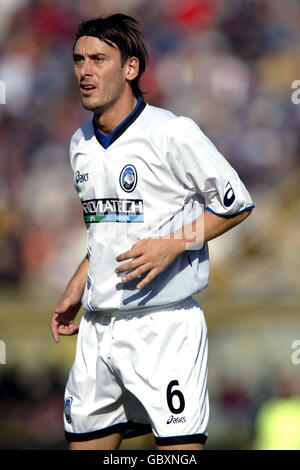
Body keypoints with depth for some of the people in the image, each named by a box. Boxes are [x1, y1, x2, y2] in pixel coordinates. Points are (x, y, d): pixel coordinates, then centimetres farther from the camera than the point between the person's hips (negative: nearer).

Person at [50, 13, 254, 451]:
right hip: (97, 327, 7)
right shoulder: (81, 145, 13)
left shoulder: (173, 133, -9)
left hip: (165, 324, -7)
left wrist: (172, 245, -15)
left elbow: (236, 204, -5)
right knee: (85, 439, 7)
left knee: (179, 446, -10)